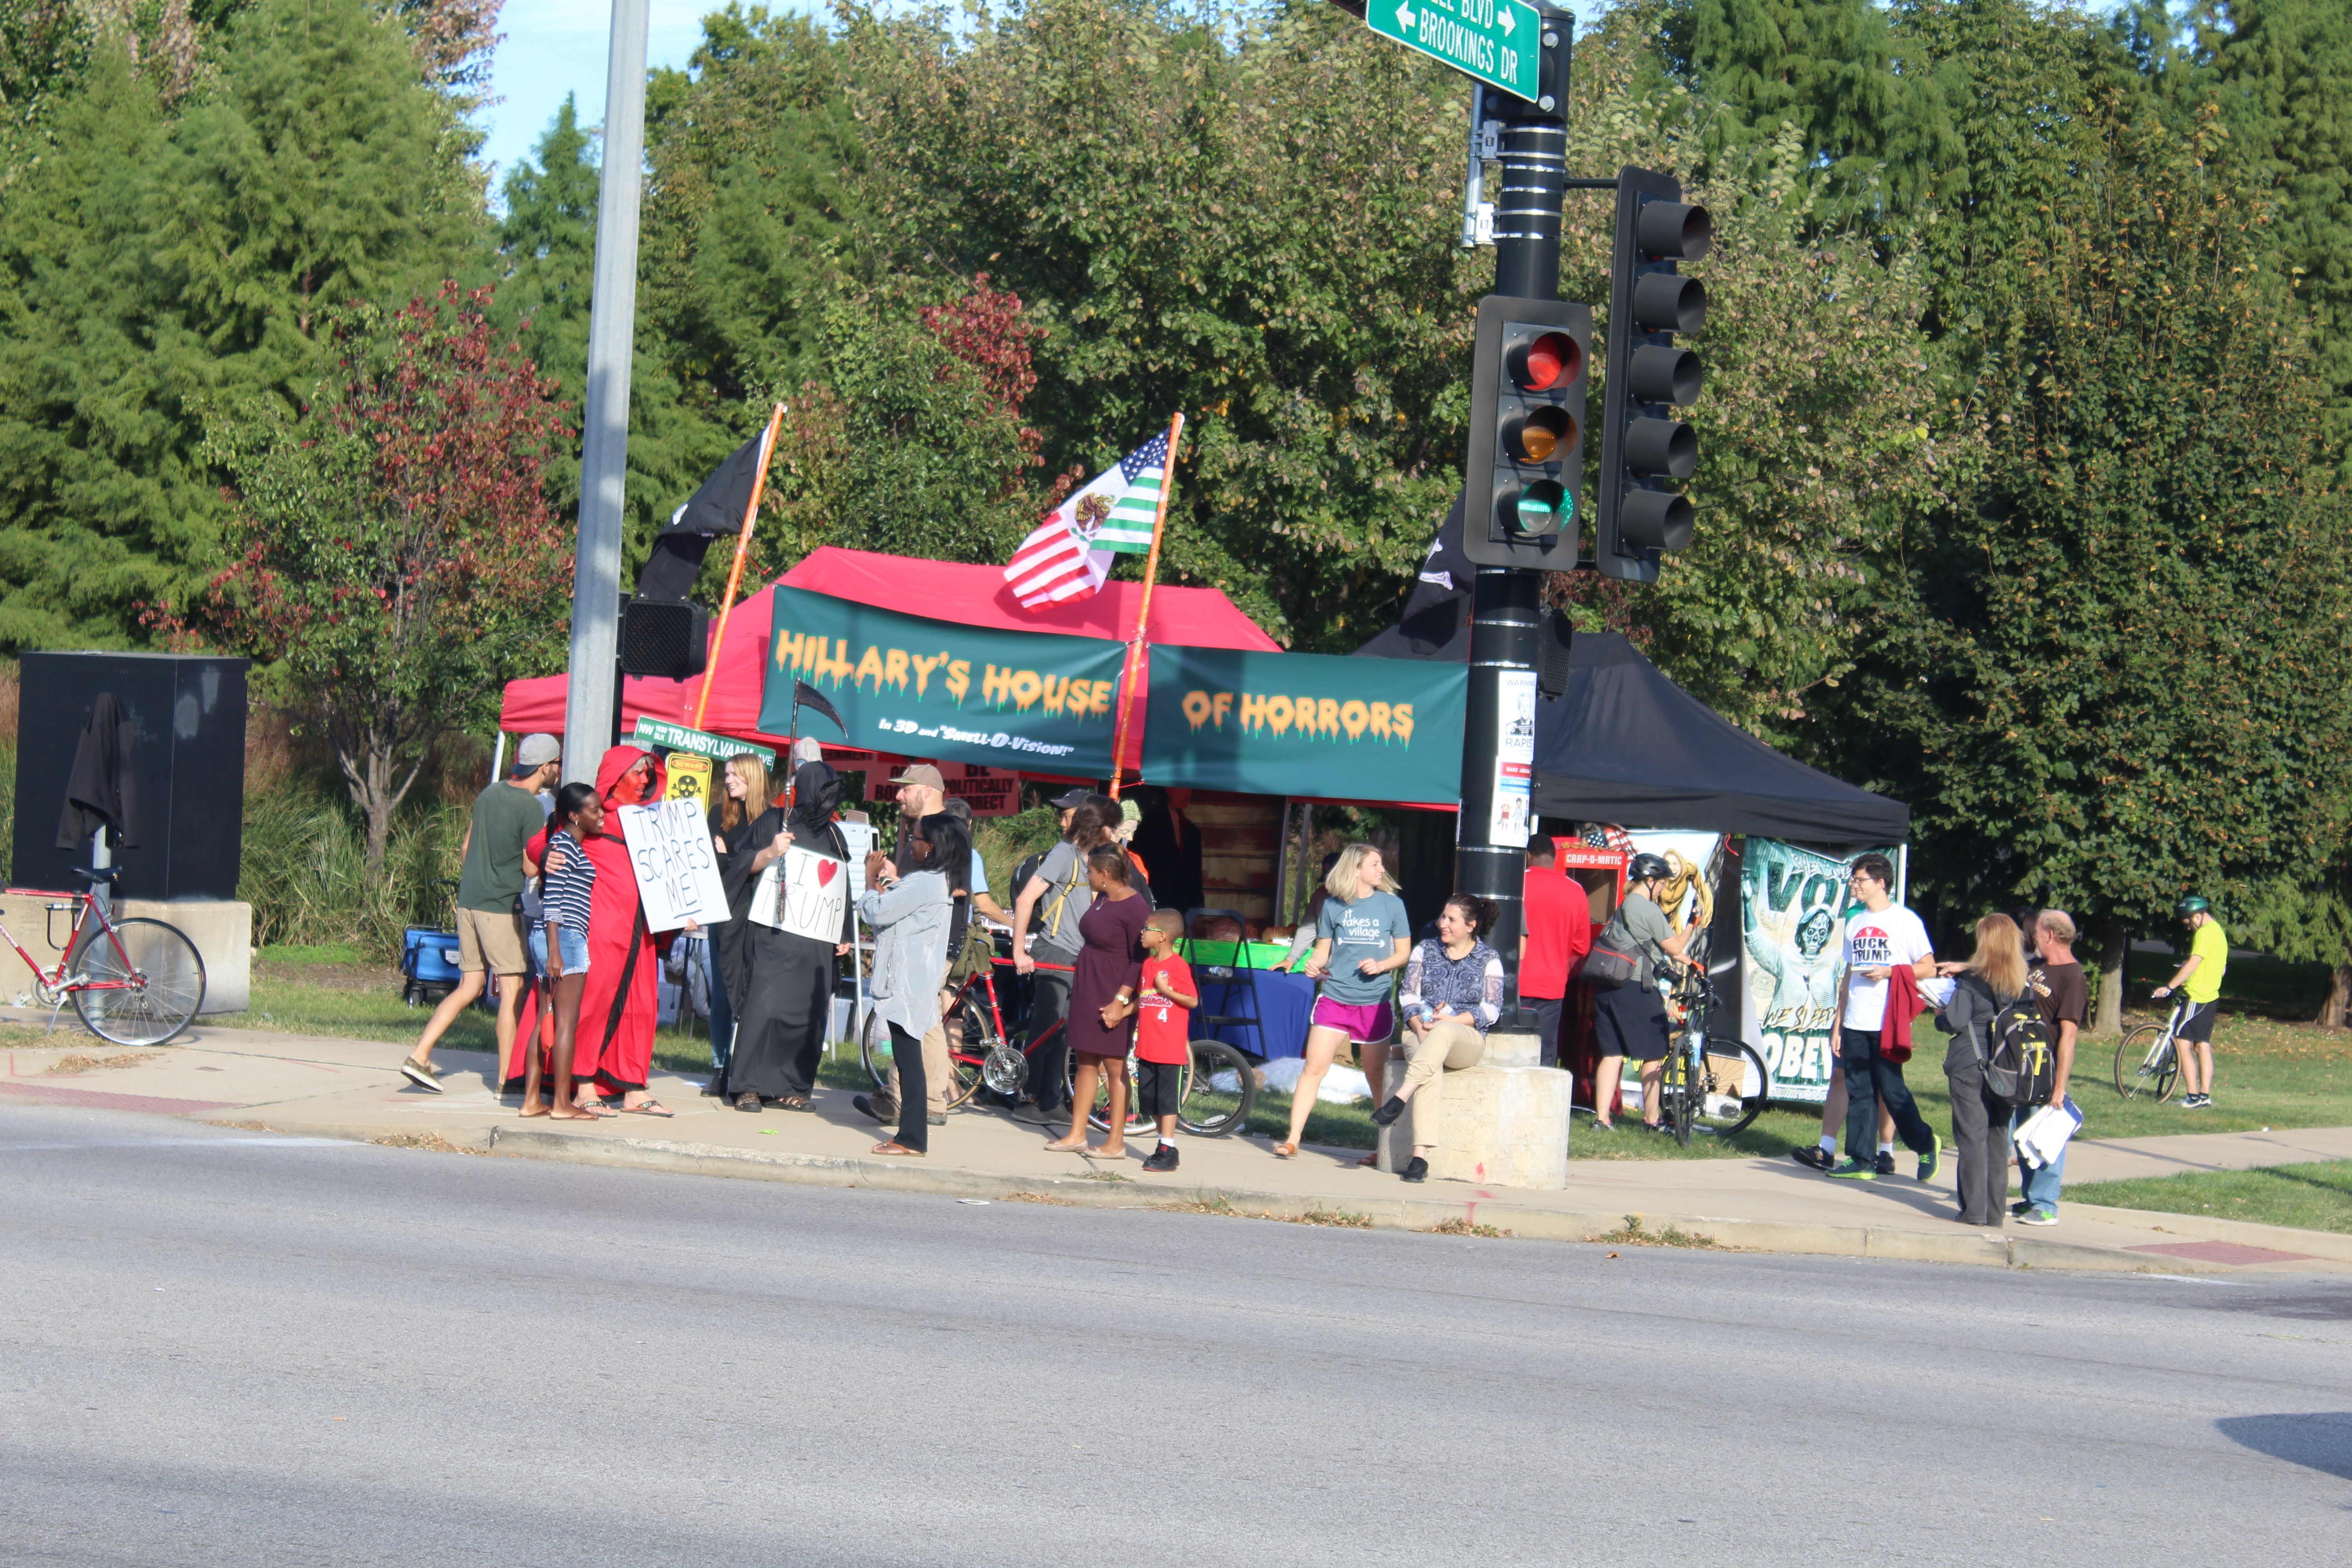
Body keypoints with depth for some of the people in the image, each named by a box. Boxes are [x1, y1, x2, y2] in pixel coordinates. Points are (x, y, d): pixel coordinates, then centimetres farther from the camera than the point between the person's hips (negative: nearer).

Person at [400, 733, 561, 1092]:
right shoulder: (532, 808, -14)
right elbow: (531, 866, -14)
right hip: (502, 907, -8)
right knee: (512, 988, 0)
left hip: (469, 900, 8)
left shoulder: (489, 794, 9)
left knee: (468, 987, 11)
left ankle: (420, 1056, 3)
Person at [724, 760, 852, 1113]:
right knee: (764, 1003, -13)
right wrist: (770, 853, -17)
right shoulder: (773, 822, 4)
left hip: (817, 940, 5)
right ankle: (748, 1086, -10)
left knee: (809, 1013, 0)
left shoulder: (833, 836, 18)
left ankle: (788, 1087, 5)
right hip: (774, 934, -5)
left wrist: (845, 935, 17)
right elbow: (743, 865, 1)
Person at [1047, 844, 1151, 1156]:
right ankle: (1076, 1135, 14)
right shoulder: (1103, 899, 9)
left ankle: (1116, 1142, 4)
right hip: (1087, 989, 9)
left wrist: (1120, 1001, -22)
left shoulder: (1135, 907, -17)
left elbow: (1140, 961, -18)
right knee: (1086, 1063, 10)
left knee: (1114, 1066, -2)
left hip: (1112, 995, -9)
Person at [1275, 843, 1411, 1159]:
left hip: (1375, 1002, 0)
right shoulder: (1333, 905, 5)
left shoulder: (1392, 904, 4)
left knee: (1378, 1078, 6)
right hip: (1334, 999, 0)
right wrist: (1314, 963, -9)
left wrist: (1380, 965, -13)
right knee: (1313, 1069, -6)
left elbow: (1404, 953, 6)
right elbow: (1324, 948, 13)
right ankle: (1292, 1141, -4)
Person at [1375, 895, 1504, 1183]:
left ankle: (1400, 1098, -47)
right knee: (1431, 1074, -34)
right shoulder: (1425, 951, 16)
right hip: (1423, 1034, 1)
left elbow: (1491, 1010, -1)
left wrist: (1447, 1021, -14)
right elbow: (1408, 995, 8)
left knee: (1444, 1033, -40)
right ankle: (1420, 1155, -45)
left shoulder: (1489, 959, 8)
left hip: (1468, 1040, -1)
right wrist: (1420, 1028, -12)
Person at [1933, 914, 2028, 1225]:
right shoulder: (2021, 982, 4)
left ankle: (1974, 1210, -4)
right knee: (1998, 1139, 11)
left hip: (1971, 1067, -5)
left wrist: (1940, 1017, 7)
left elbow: (1956, 1023, -14)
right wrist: (1962, 971, 22)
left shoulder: (1971, 981, -11)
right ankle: (1995, 1210, 13)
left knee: (1972, 1138, -1)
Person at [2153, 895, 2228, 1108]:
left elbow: (2193, 963, -24)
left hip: (2196, 997, -10)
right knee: (2203, 1046, 12)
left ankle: (2193, 1097, -11)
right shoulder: (2219, 932, 17)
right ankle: (2205, 1096, 13)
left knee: (2183, 1044, -8)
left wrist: (2169, 986, -26)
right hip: (2211, 996, 10)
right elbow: (2222, 969, 23)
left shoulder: (2205, 933, -15)